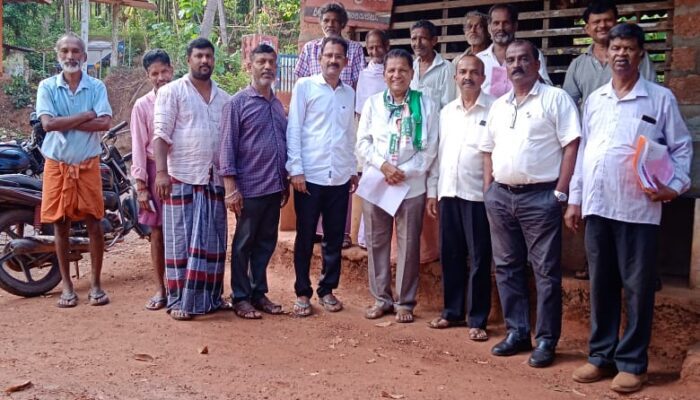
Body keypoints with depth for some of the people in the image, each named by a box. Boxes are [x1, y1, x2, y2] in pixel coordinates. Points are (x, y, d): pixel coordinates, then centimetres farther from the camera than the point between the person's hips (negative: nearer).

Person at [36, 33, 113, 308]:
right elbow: (48, 124, -13)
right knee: (61, 225, 6)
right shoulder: (47, 86, 0)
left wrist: (65, 123, -16)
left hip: (88, 164, 0)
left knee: (94, 224, 1)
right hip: (57, 164, 1)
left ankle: (95, 283, 12)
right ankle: (67, 285, 17)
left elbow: (105, 123, -14)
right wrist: (85, 115, -13)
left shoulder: (96, 87, 0)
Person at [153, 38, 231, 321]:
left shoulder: (224, 98, 14)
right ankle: (179, 301, 10)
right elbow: (161, 135, -7)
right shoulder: (171, 92, 0)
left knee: (212, 242, 8)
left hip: (215, 179, 4)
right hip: (182, 178, -4)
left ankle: (208, 297, 19)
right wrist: (161, 171, -16)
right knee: (181, 242, 1)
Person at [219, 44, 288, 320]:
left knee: (266, 244, 13)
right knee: (244, 245, 5)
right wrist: (230, 188, -14)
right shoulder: (237, 103, -6)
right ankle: (240, 298, 15)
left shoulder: (277, 105, 13)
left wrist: (285, 184, 16)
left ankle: (259, 293, 24)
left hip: (274, 188, 6)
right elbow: (227, 147, -9)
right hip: (249, 188, -6)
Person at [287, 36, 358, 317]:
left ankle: (327, 290, 23)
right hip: (310, 175, -4)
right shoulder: (304, 87, -1)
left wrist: (353, 170, 14)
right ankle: (302, 293, 15)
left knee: (335, 238, 9)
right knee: (305, 237, 4)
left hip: (340, 177, 4)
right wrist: (295, 169, -11)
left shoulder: (349, 93, 12)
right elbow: (293, 129, -4)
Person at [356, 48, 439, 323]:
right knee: (376, 242, 7)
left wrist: (405, 172, -12)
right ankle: (381, 298, 19)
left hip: (412, 185, -2)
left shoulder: (426, 105, 1)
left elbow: (430, 148, -2)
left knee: (409, 244, 3)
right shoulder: (373, 103, 7)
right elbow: (362, 142, 3)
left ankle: (405, 302, 15)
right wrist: (383, 166, -12)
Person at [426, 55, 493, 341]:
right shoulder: (446, 111, 13)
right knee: (450, 256, 12)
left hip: (477, 194, -5)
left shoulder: (494, 110, -5)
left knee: (479, 259, 2)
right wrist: (432, 191, 12)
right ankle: (452, 312, 25)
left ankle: (477, 320, 12)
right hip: (448, 193, 5)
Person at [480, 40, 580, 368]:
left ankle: (546, 340, 9)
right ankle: (517, 332, 22)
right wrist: (488, 192, 10)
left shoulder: (555, 98, -3)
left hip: (540, 196, -6)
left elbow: (571, 145, -8)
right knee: (507, 267, 11)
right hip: (500, 195, 6)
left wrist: (560, 193, -13)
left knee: (546, 271, 0)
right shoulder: (498, 105, 15)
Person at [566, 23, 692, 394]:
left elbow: (681, 147, 3)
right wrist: (575, 199, 12)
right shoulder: (594, 99, 13)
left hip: (638, 209, -4)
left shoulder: (660, 98, 1)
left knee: (637, 288, 2)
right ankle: (600, 355, 21)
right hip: (597, 206, 4)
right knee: (601, 284, 10)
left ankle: (632, 362, 13)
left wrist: (676, 185, -12)